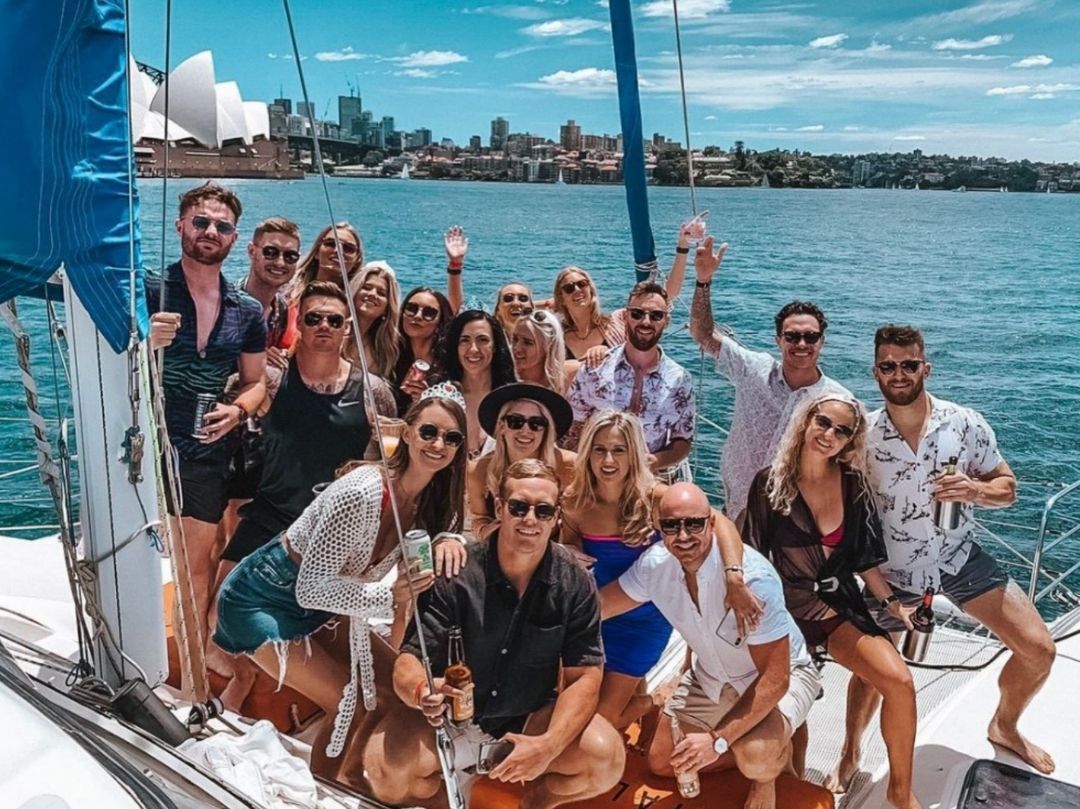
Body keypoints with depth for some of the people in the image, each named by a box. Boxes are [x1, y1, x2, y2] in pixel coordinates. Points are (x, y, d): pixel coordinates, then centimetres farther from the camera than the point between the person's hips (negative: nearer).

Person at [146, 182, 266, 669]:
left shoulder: (247, 311, 6)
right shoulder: (145, 290, -5)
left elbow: (255, 381, 15)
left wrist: (238, 410, -7)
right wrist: (145, 343, -28)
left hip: (207, 454, 3)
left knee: (198, 568, 14)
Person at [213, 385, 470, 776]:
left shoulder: (433, 499, -8)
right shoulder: (361, 494, -32)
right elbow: (310, 588, -28)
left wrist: (446, 539, -19)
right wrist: (391, 596, -38)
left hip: (316, 605, 8)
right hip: (259, 601, -8)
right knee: (353, 704, -9)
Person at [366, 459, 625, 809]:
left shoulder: (575, 583, -11)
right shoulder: (455, 574, -18)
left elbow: (584, 676, -11)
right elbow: (408, 662, -19)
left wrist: (549, 745, -30)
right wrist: (421, 691, -45)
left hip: (531, 718, 2)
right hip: (451, 720, -1)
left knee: (608, 758, -25)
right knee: (386, 769, -28)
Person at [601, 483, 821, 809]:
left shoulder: (753, 577, -37)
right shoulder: (654, 565, -20)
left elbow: (774, 678, -32)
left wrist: (718, 740, -35)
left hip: (779, 676, -5)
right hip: (712, 677, 6)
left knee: (755, 757, -33)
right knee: (662, 762, 8)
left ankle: (776, 756, 5)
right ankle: (758, 751, 24)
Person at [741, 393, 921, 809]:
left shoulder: (853, 483, 0)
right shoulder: (770, 483, -7)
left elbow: (864, 555, 8)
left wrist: (891, 602, 5)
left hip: (840, 604, 2)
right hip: (787, 607, -2)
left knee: (899, 681, -18)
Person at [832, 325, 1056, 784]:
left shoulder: (965, 424, -12)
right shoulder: (863, 435, -15)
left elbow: (1007, 487, -2)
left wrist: (976, 490, -24)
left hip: (960, 559, 2)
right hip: (893, 571, -2)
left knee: (1039, 648, -1)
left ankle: (1004, 727, 29)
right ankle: (850, 755, 29)